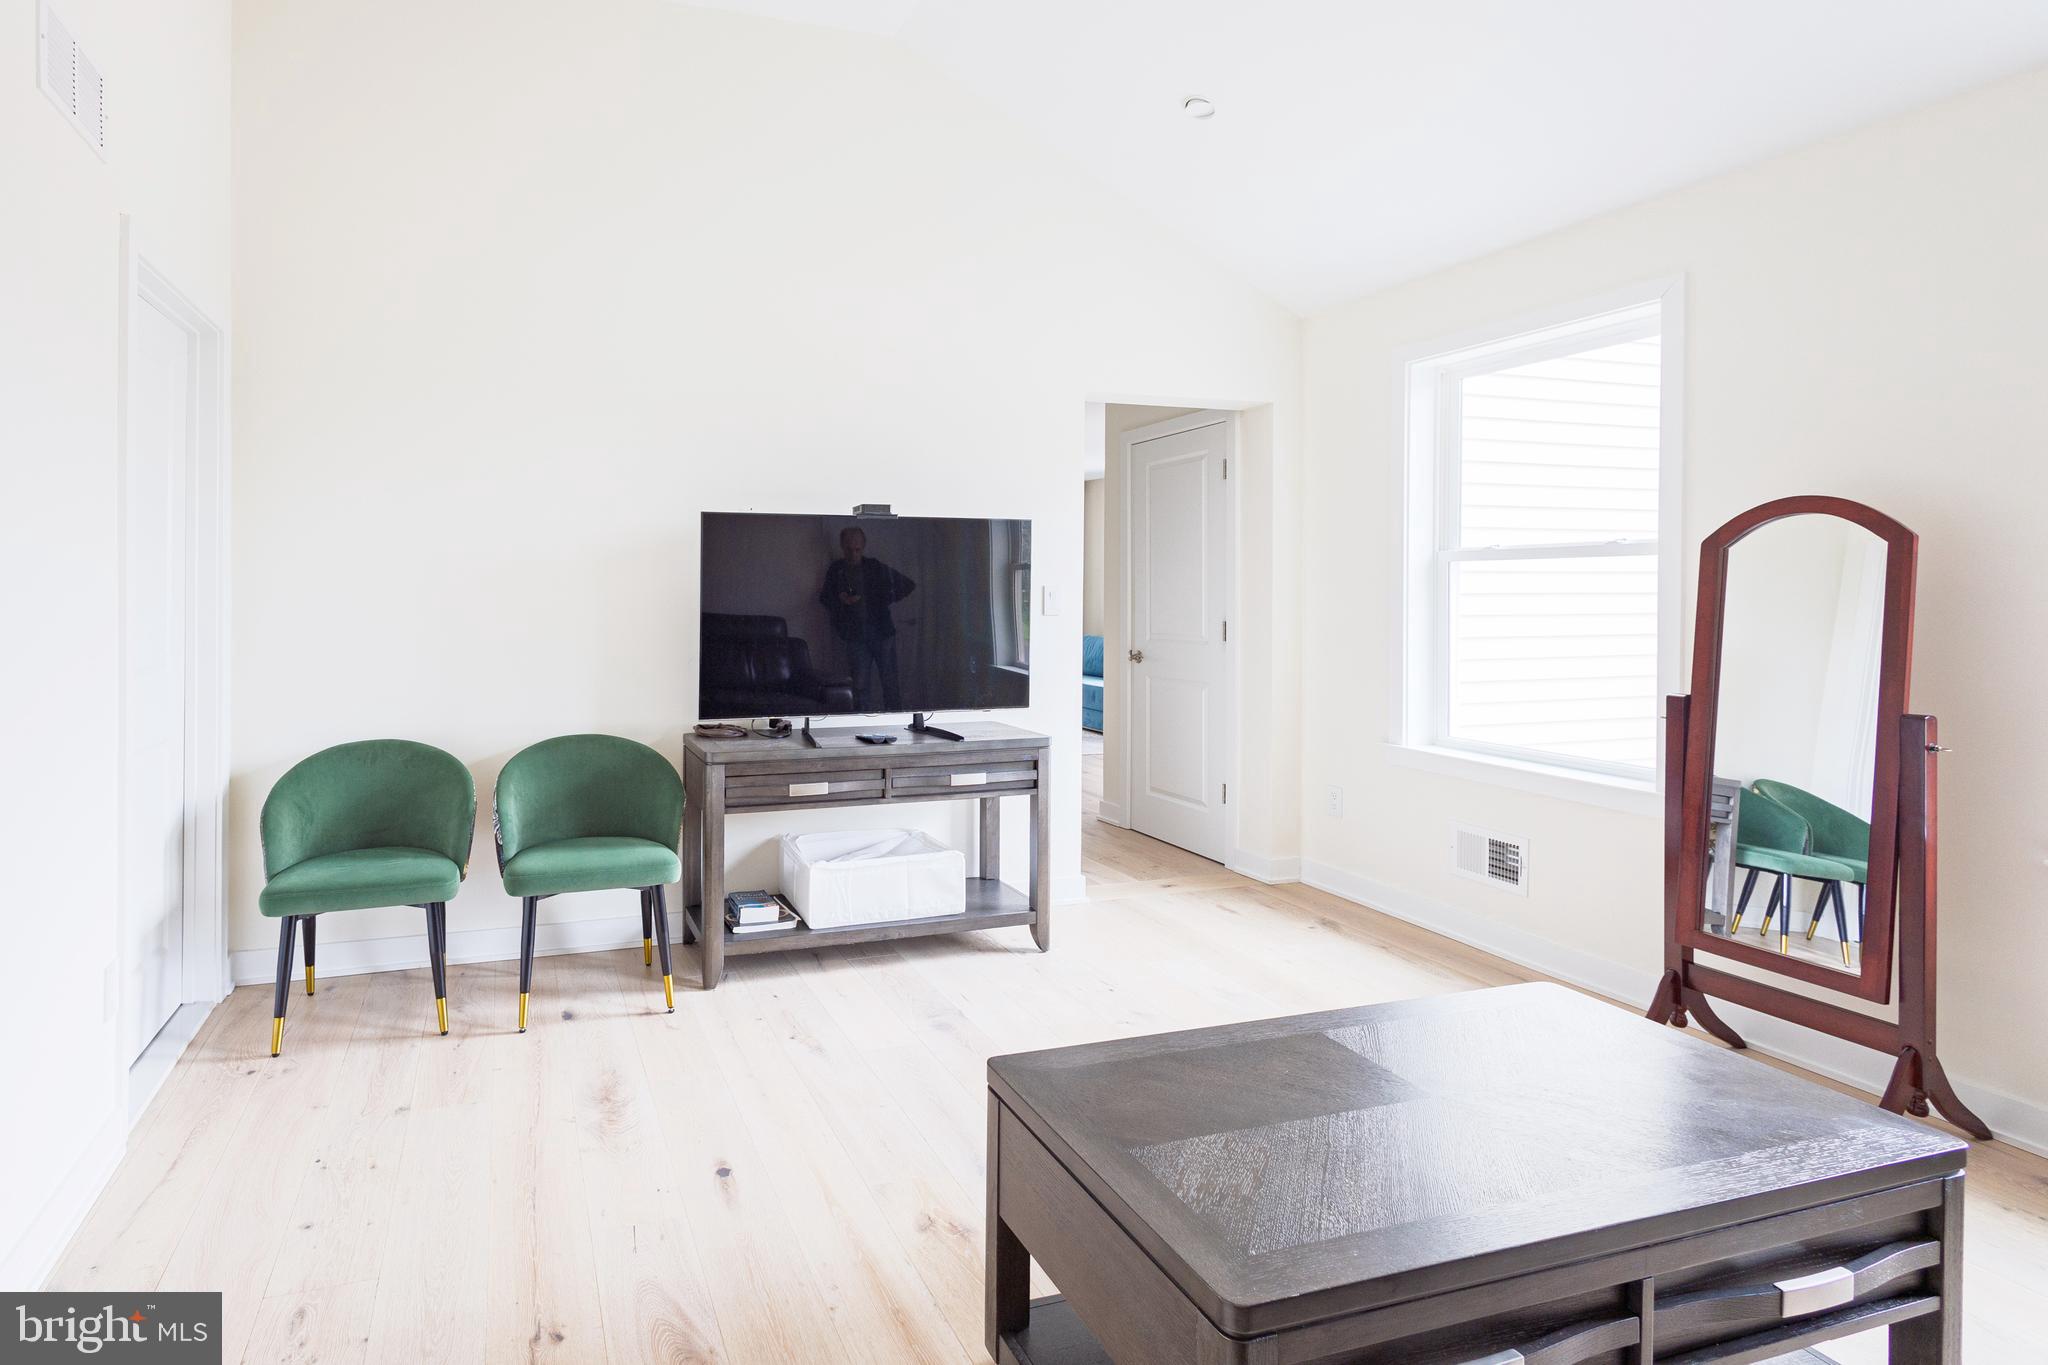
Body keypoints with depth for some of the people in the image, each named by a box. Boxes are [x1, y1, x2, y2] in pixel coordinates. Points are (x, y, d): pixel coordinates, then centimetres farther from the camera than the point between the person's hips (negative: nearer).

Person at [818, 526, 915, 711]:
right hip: (855, 636, 1)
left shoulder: (876, 568, 2)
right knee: (861, 685, 0)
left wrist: (887, 601, 3)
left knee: (891, 681, -1)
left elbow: (908, 586, 9)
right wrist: (840, 600, -6)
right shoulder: (835, 570, 6)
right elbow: (824, 599, 14)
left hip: (882, 632, -1)